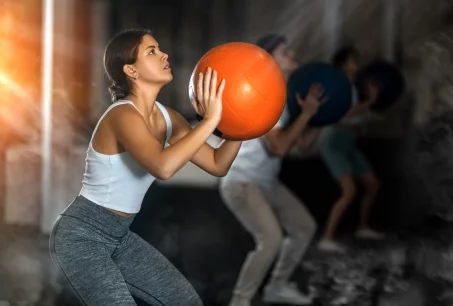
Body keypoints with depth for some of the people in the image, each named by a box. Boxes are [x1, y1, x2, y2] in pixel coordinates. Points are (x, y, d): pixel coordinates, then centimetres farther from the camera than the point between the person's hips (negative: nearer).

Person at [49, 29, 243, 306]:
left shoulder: (167, 118, 3)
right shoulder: (123, 115, -23)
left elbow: (218, 165, 4)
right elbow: (163, 167, -42)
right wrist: (210, 121, -38)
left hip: (120, 237, 9)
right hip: (82, 235, -9)